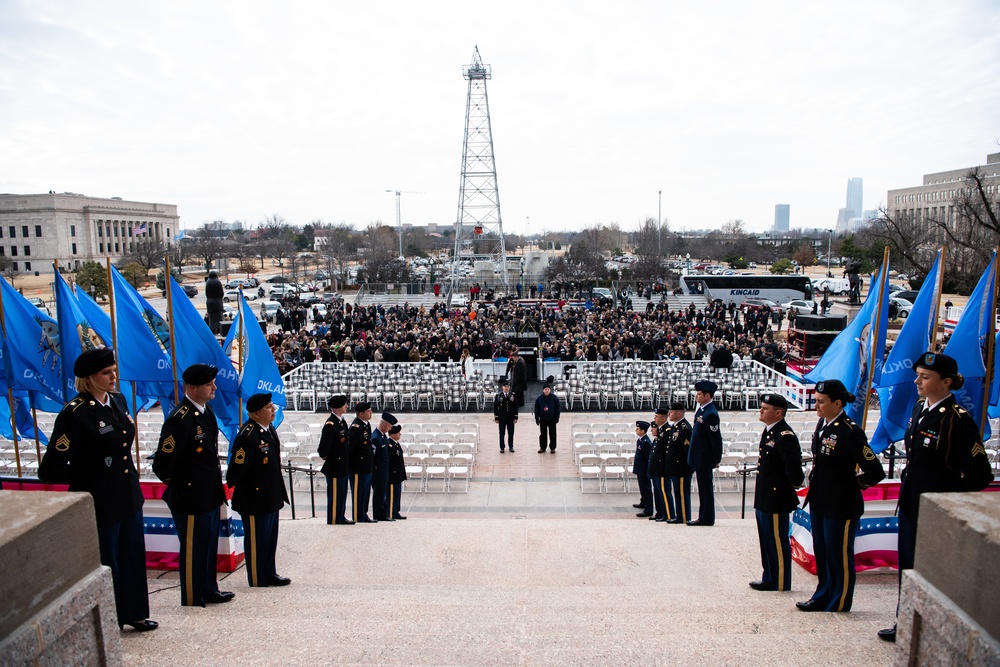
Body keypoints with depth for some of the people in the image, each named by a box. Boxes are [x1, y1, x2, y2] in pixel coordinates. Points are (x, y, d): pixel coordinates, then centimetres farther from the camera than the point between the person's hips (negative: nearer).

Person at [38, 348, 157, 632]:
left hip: (128, 497, 7)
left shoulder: (117, 401, 4)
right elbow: (50, 470, -22)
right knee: (105, 564, 9)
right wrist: (84, 477, -8)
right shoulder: (75, 414, -20)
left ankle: (133, 613, 37)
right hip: (101, 504, -7)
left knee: (133, 557, 19)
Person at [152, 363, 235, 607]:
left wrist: (215, 477, 13)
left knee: (209, 547, 22)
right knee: (193, 551, 8)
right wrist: (176, 484, -8)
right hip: (190, 499, -9)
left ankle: (209, 590, 38)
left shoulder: (206, 412, 5)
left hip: (210, 496, 9)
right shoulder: (179, 420, -24)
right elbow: (162, 464, -24)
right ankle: (192, 601, 24)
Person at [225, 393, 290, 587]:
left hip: (271, 497, 9)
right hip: (254, 500, -9)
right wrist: (231, 487, -8)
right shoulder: (248, 436, -25)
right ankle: (257, 581, 22)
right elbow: (236, 467, -23)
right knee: (256, 540, 7)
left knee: (270, 538, 20)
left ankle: (270, 574, 34)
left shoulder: (269, 429, 5)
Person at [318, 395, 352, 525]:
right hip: (335, 466, -9)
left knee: (342, 493, 17)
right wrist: (325, 457, -9)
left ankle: (340, 517, 27)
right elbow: (324, 445, -26)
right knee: (334, 493, 2)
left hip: (343, 466, 9)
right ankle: (333, 519, 12)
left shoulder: (342, 422, 9)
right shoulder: (331, 424, -21)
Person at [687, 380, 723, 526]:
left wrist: (717, 459, -14)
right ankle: (704, 517, 24)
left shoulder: (710, 414, -21)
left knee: (705, 488, 1)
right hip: (699, 458, 10)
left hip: (704, 459, -10)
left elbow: (716, 438, -20)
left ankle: (707, 519, 10)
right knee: (703, 488, 15)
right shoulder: (702, 410, 9)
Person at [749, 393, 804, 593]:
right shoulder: (768, 432, 11)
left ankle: (780, 583, 15)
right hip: (764, 499, 10)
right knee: (766, 542, 18)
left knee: (778, 542, 3)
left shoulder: (785, 436, -20)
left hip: (776, 500, -10)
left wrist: (792, 485, -9)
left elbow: (794, 468, -27)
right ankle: (769, 579, 30)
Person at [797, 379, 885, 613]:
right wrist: (815, 482, 9)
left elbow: (875, 472, -23)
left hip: (841, 506, -8)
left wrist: (852, 484, -8)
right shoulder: (822, 424, 4)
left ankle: (839, 606, 25)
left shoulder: (850, 432, -21)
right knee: (822, 553, 21)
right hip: (819, 501, 8)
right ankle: (823, 598, 37)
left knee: (839, 556, 8)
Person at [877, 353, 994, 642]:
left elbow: (980, 474, -18)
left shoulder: (958, 420, -19)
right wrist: (908, 484, 13)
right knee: (907, 567, 19)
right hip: (910, 504, 8)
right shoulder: (919, 408, 4)